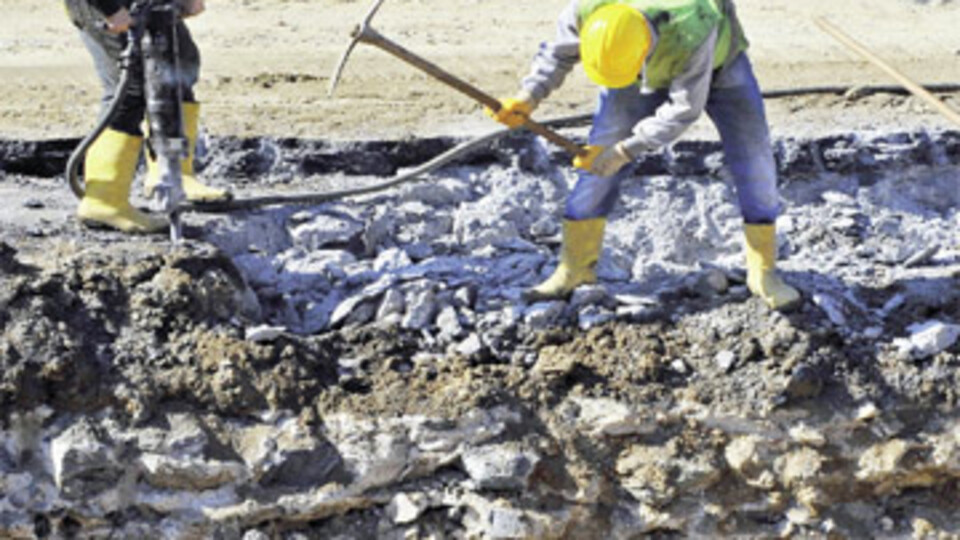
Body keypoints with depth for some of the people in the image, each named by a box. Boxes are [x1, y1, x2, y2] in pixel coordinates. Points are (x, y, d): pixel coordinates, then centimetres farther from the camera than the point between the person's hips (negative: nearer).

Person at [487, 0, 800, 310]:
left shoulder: (690, 32, -47)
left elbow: (684, 109, -34)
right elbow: (559, 52, -14)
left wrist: (624, 151, -35)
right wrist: (529, 96, -30)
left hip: (716, 59, -2)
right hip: (647, 70, 3)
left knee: (753, 157, -11)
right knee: (600, 153, -6)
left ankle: (763, 271, 3)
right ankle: (575, 267, 6)